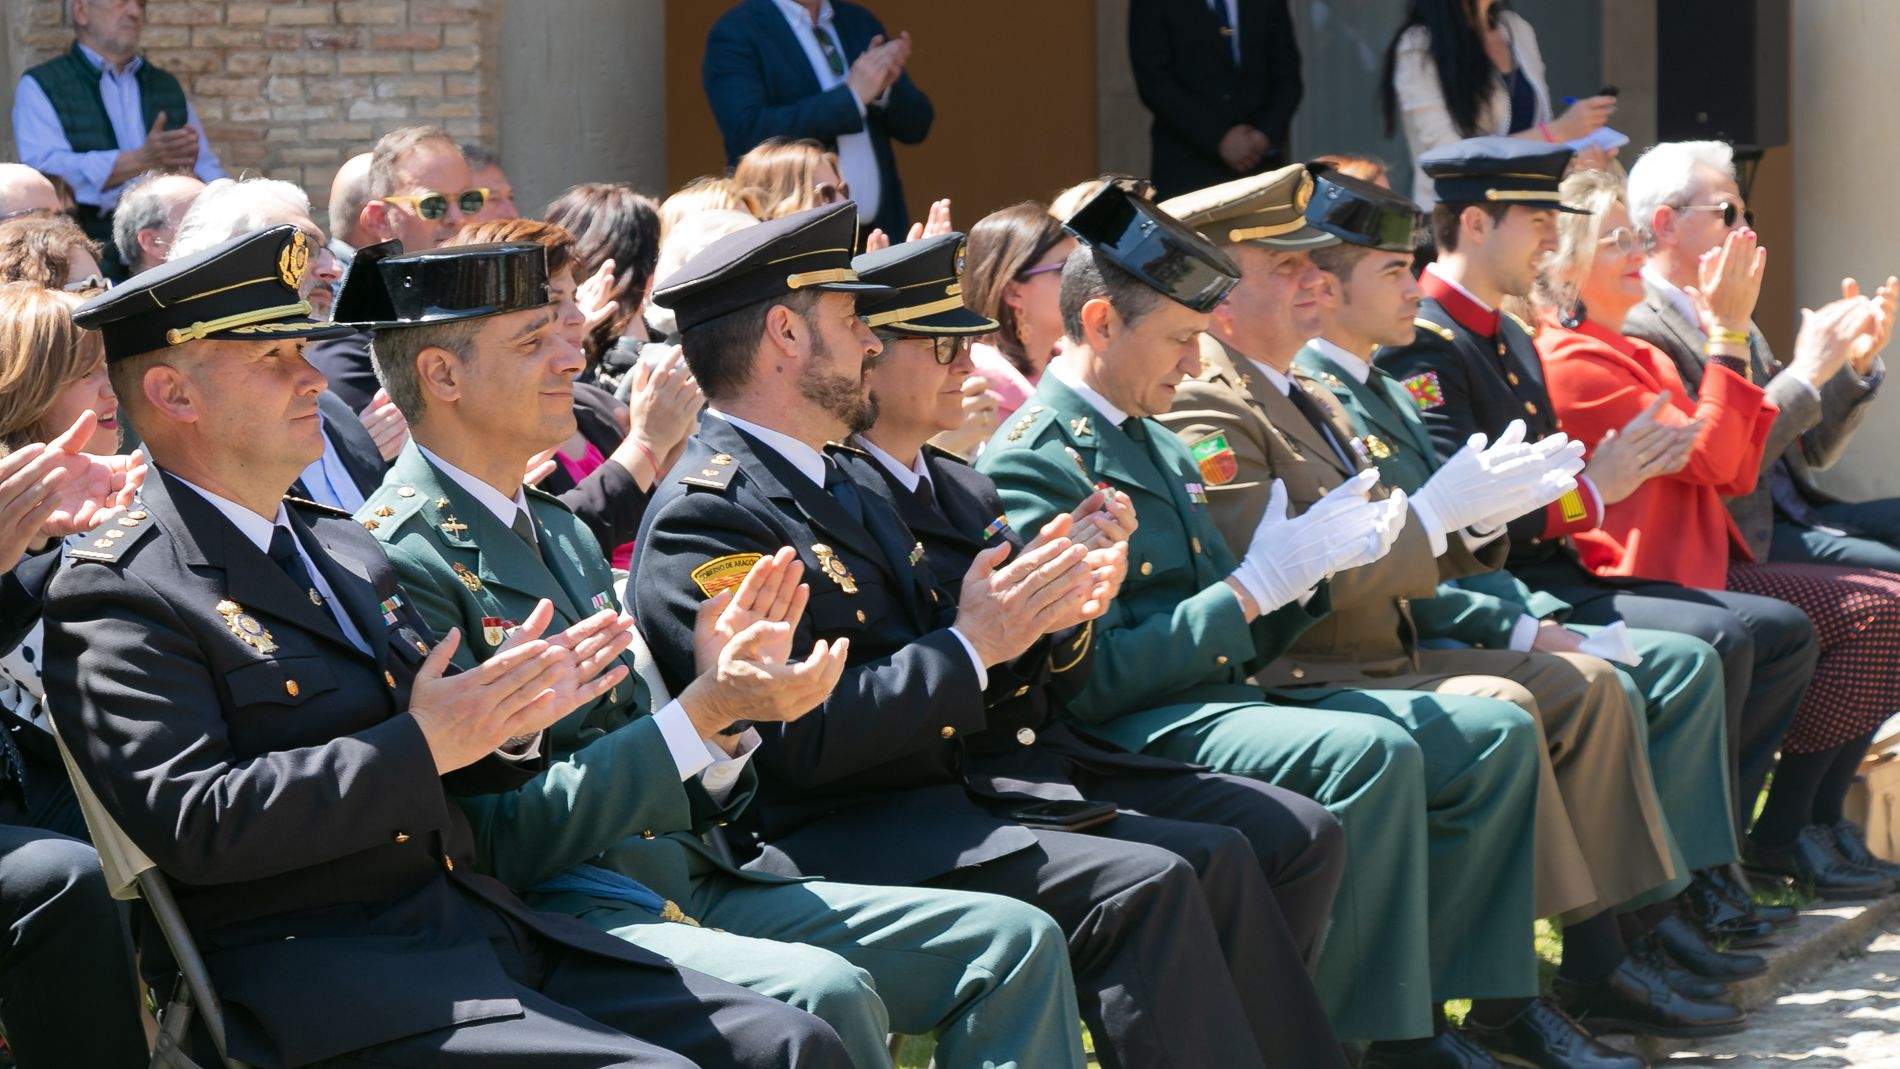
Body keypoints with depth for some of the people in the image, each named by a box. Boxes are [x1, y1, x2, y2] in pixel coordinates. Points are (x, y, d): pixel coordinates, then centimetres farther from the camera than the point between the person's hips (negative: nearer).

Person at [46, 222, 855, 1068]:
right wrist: (420, 745, -15)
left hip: (485, 932, 8)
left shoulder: (343, 547, 22)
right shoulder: (114, 599, -5)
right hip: (314, 974, -8)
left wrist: (506, 717, 3)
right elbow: (193, 823, -17)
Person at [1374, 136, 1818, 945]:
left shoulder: (1510, 339, 21)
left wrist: (1626, 469, 3)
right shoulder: (1421, 346, -12)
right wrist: (1590, 489, -15)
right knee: (1714, 642, -27)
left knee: (1783, 630, 5)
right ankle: (1688, 880, -14)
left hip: (1557, 574, 11)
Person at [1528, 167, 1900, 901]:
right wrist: (1729, 335, -13)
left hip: (1703, 561, 10)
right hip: (1658, 580, -10)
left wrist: (1808, 367, 7)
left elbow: (1736, 473, 13)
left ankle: (1814, 822, -3)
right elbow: (1709, 459, -16)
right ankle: (1786, 833, -8)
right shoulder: (1572, 361, -10)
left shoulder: (1638, 357, 21)